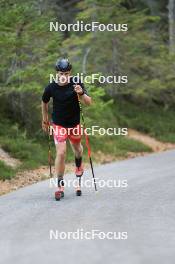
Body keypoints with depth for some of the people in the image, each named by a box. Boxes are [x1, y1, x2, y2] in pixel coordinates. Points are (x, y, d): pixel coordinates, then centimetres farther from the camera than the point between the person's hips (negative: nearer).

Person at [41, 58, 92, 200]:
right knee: (61, 153, -14)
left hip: (75, 123, 2)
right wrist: (45, 120, 16)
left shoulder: (76, 83, -15)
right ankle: (60, 185, -7)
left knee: (77, 149, 21)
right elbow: (44, 103, 6)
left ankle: (79, 167, 54)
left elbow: (89, 102, -19)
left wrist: (81, 94, -39)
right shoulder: (51, 87, -14)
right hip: (59, 124, -2)